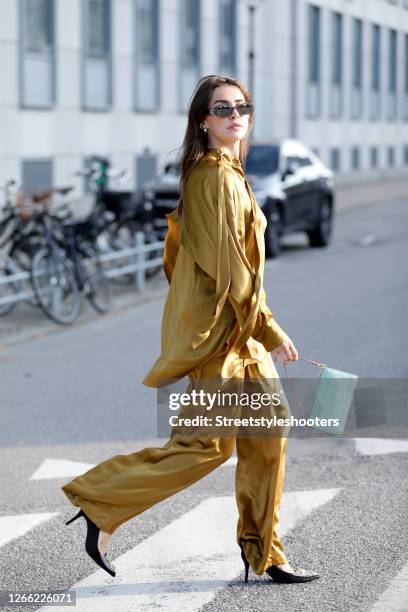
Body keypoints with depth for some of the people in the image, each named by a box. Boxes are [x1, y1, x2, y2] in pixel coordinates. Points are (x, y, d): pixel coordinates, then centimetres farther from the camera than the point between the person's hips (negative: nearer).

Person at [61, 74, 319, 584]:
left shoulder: (209, 173, 15)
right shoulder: (218, 175, -15)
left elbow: (176, 252, 19)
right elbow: (228, 263, -20)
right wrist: (269, 330, -17)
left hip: (235, 327, 10)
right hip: (216, 325, -10)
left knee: (269, 425, 10)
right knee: (207, 443, -8)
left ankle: (264, 553, 17)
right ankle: (100, 503, 2)